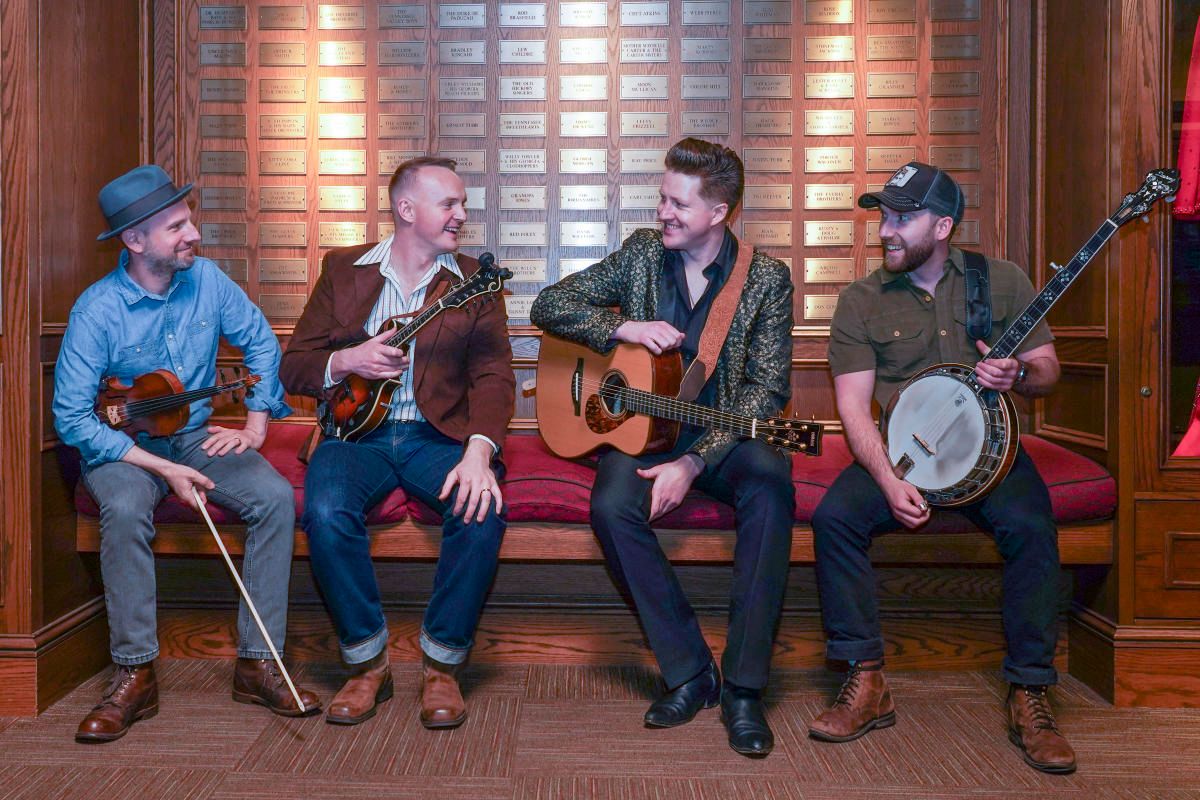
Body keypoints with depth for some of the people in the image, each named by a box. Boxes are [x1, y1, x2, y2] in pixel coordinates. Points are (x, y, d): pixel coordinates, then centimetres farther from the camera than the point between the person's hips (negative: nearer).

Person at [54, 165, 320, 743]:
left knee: (275, 496, -24)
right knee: (125, 507, -37)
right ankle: (135, 675, -24)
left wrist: (256, 425, 0)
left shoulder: (206, 280, -4)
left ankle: (257, 662, -17)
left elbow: (261, 343, 10)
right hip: (123, 447, -3)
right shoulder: (97, 311, -16)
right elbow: (71, 418, -16)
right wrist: (162, 467, -23)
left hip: (198, 437, 3)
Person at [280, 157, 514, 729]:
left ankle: (442, 665, -10)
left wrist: (479, 450, -25)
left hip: (440, 434, 0)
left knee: (481, 512, -30)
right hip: (359, 430, 1)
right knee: (326, 512, -30)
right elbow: (293, 367, 9)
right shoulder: (343, 270, 9)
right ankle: (367, 664, -9)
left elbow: (493, 376, -6)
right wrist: (345, 361, -14)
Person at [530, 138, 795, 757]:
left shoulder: (765, 277, -3)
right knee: (611, 504, -31)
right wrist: (624, 327, -15)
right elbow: (548, 306, 4)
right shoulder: (642, 252, 4)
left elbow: (766, 388, -10)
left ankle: (743, 688, -26)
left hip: (725, 434, -1)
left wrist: (694, 461, -22)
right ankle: (689, 673, -17)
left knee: (770, 487, -34)